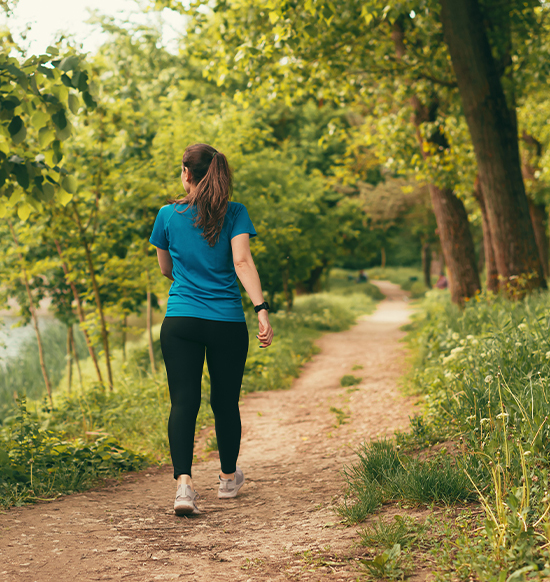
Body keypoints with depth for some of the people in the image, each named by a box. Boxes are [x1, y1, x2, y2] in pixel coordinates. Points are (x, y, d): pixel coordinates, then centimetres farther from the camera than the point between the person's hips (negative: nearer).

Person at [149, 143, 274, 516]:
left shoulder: (168, 215, 4)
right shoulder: (235, 213, 0)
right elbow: (243, 262, -13)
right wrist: (262, 310, -18)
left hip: (179, 322, 0)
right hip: (227, 323, 0)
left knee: (183, 402, -2)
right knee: (226, 402, 14)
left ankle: (184, 482, -19)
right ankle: (229, 478, 32)